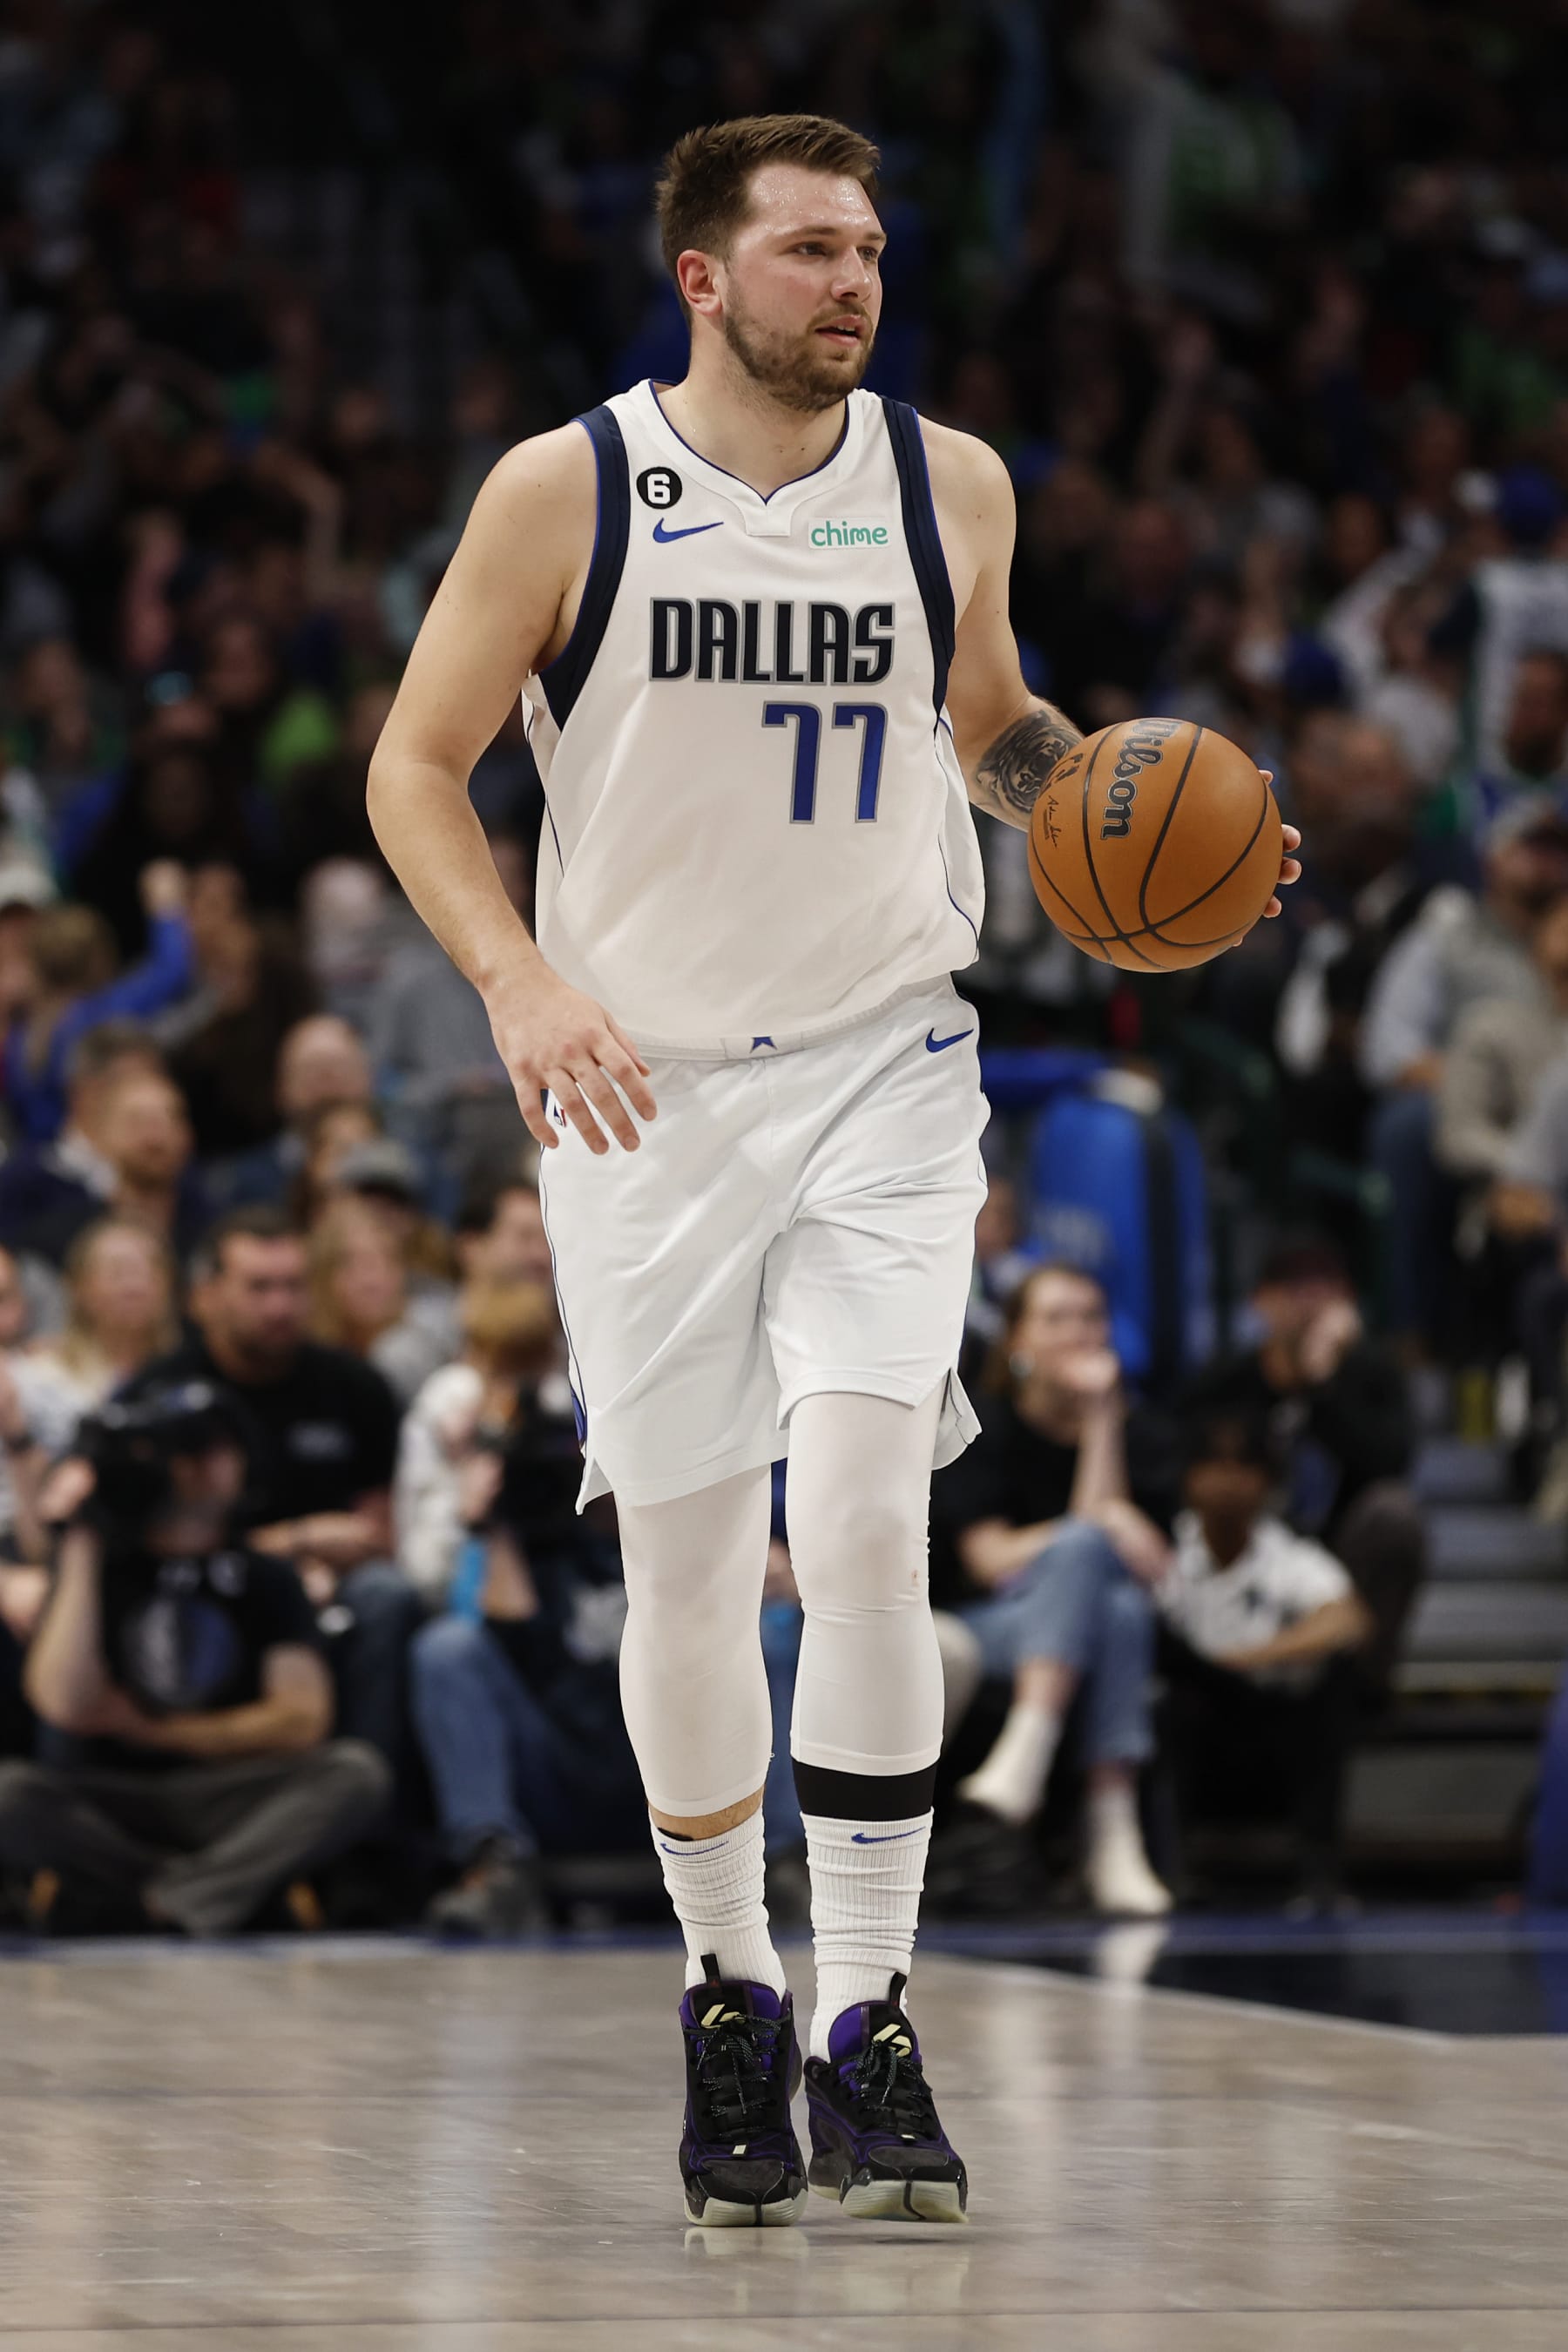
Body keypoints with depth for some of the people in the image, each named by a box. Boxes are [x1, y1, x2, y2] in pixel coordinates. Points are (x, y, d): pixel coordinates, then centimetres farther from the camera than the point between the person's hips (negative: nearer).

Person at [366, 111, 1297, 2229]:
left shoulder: (951, 486, 3)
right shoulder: (565, 490, -4)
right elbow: (416, 766, -1)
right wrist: (517, 978, -16)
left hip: (883, 1069, 1)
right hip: (644, 1082, 0)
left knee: (862, 1525, -16)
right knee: (686, 1569, 5)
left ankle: (870, 2029, -9)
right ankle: (730, 2000, 25)